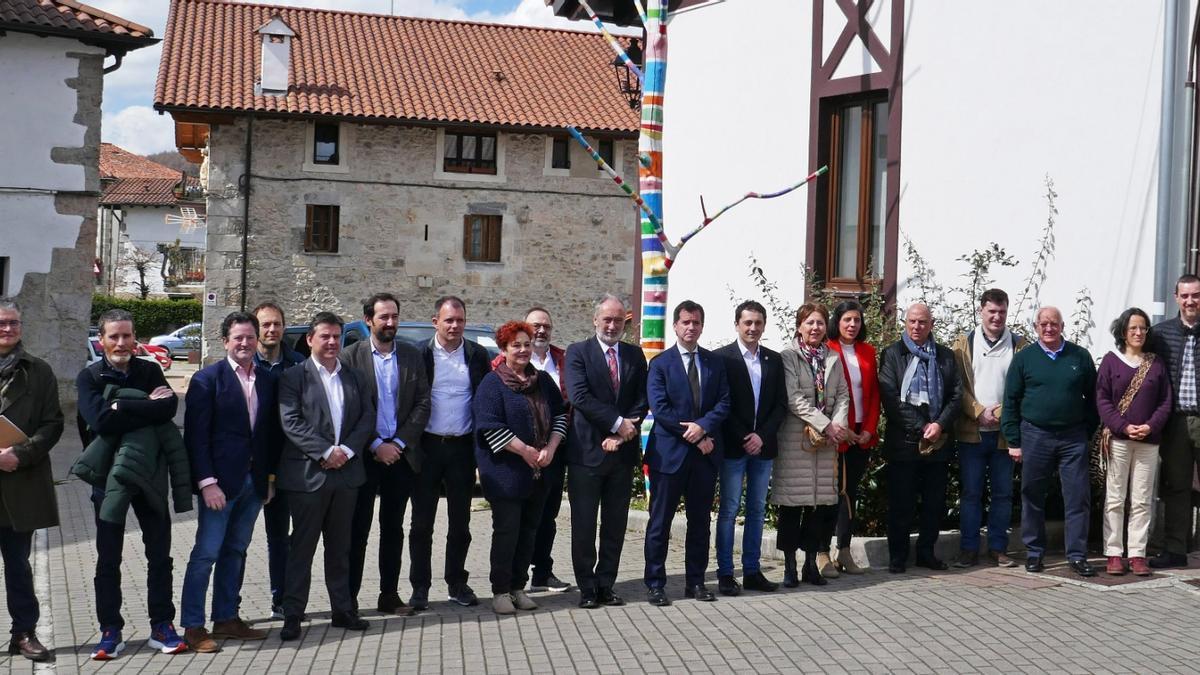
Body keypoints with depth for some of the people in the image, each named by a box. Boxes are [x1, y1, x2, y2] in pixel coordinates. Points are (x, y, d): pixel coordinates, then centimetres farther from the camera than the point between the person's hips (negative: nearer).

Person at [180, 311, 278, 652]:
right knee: (206, 552, -3)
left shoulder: (267, 380, 10)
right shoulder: (207, 379, -6)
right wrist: (207, 482, -16)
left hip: (253, 483, 6)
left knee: (235, 551, 13)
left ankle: (226, 618, 22)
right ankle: (193, 627, 4)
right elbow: (196, 436, -10)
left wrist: (269, 477, 9)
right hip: (220, 482, -5)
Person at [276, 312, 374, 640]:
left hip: (346, 471, 5)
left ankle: (343, 609, 21)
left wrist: (347, 450, -9)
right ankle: (292, 615, 7)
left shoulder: (354, 378, 13)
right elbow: (291, 423, -11)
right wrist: (325, 452, -17)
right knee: (302, 546, 1)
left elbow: (367, 418, 6)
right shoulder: (294, 377, -2)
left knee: (340, 547, 13)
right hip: (308, 474, -4)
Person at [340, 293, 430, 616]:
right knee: (358, 527, 2)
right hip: (364, 454, -3)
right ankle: (349, 598, 8)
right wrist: (376, 445, -11)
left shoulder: (412, 356, 7)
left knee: (393, 527, 10)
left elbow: (423, 404, 3)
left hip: (401, 453, 3)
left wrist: (399, 444, -7)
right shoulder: (351, 356, -3)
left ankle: (389, 595, 18)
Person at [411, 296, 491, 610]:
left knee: (460, 522, 10)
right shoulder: (419, 355, -2)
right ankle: (420, 587, 12)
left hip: (462, 447, 2)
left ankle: (457, 583, 21)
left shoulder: (477, 355, 5)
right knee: (422, 522, 4)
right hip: (428, 446, -2)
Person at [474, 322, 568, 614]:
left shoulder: (543, 380, 12)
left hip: (539, 471, 5)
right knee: (507, 529, -3)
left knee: (529, 529, 9)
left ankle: (518, 587, 19)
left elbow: (559, 416, 12)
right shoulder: (493, 382, -6)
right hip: (505, 471, -5)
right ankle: (500, 590, 8)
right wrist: (526, 451, -16)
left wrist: (550, 449, -5)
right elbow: (490, 426, -15)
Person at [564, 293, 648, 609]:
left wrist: (621, 435, -10)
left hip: (623, 451, 4)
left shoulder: (635, 355, 11)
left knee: (615, 524, 8)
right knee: (584, 524, 2)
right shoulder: (578, 353, -1)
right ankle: (587, 588, 11)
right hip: (587, 451, -4)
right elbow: (580, 396, -13)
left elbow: (642, 400, 4)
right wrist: (618, 423, -17)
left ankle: (605, 586, 17)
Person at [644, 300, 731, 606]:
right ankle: (655, 583, 9)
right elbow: (660, 408, -10)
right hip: (670, 453, -4)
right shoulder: (660, 363, -2)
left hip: (705, 454, 4)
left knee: (700, 520, 10)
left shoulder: (715, 363, 10)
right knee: (660, 522, 2)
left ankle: (696, 581, 20)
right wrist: (695, 438, -12)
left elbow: (724, 402, 3)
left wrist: (703, 426, -16)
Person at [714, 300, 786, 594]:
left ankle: (752, 572, 15)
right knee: (729, 509, -1)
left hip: (763, 446, 5)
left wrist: (762, 435, -6)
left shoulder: (774, 360, 10)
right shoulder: (722, 357, -4)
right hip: (733, 447, -4)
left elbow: (781, 404, 8)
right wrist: (743, 439, -11)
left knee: (757, 510, 8)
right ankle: (725, 574, 3)